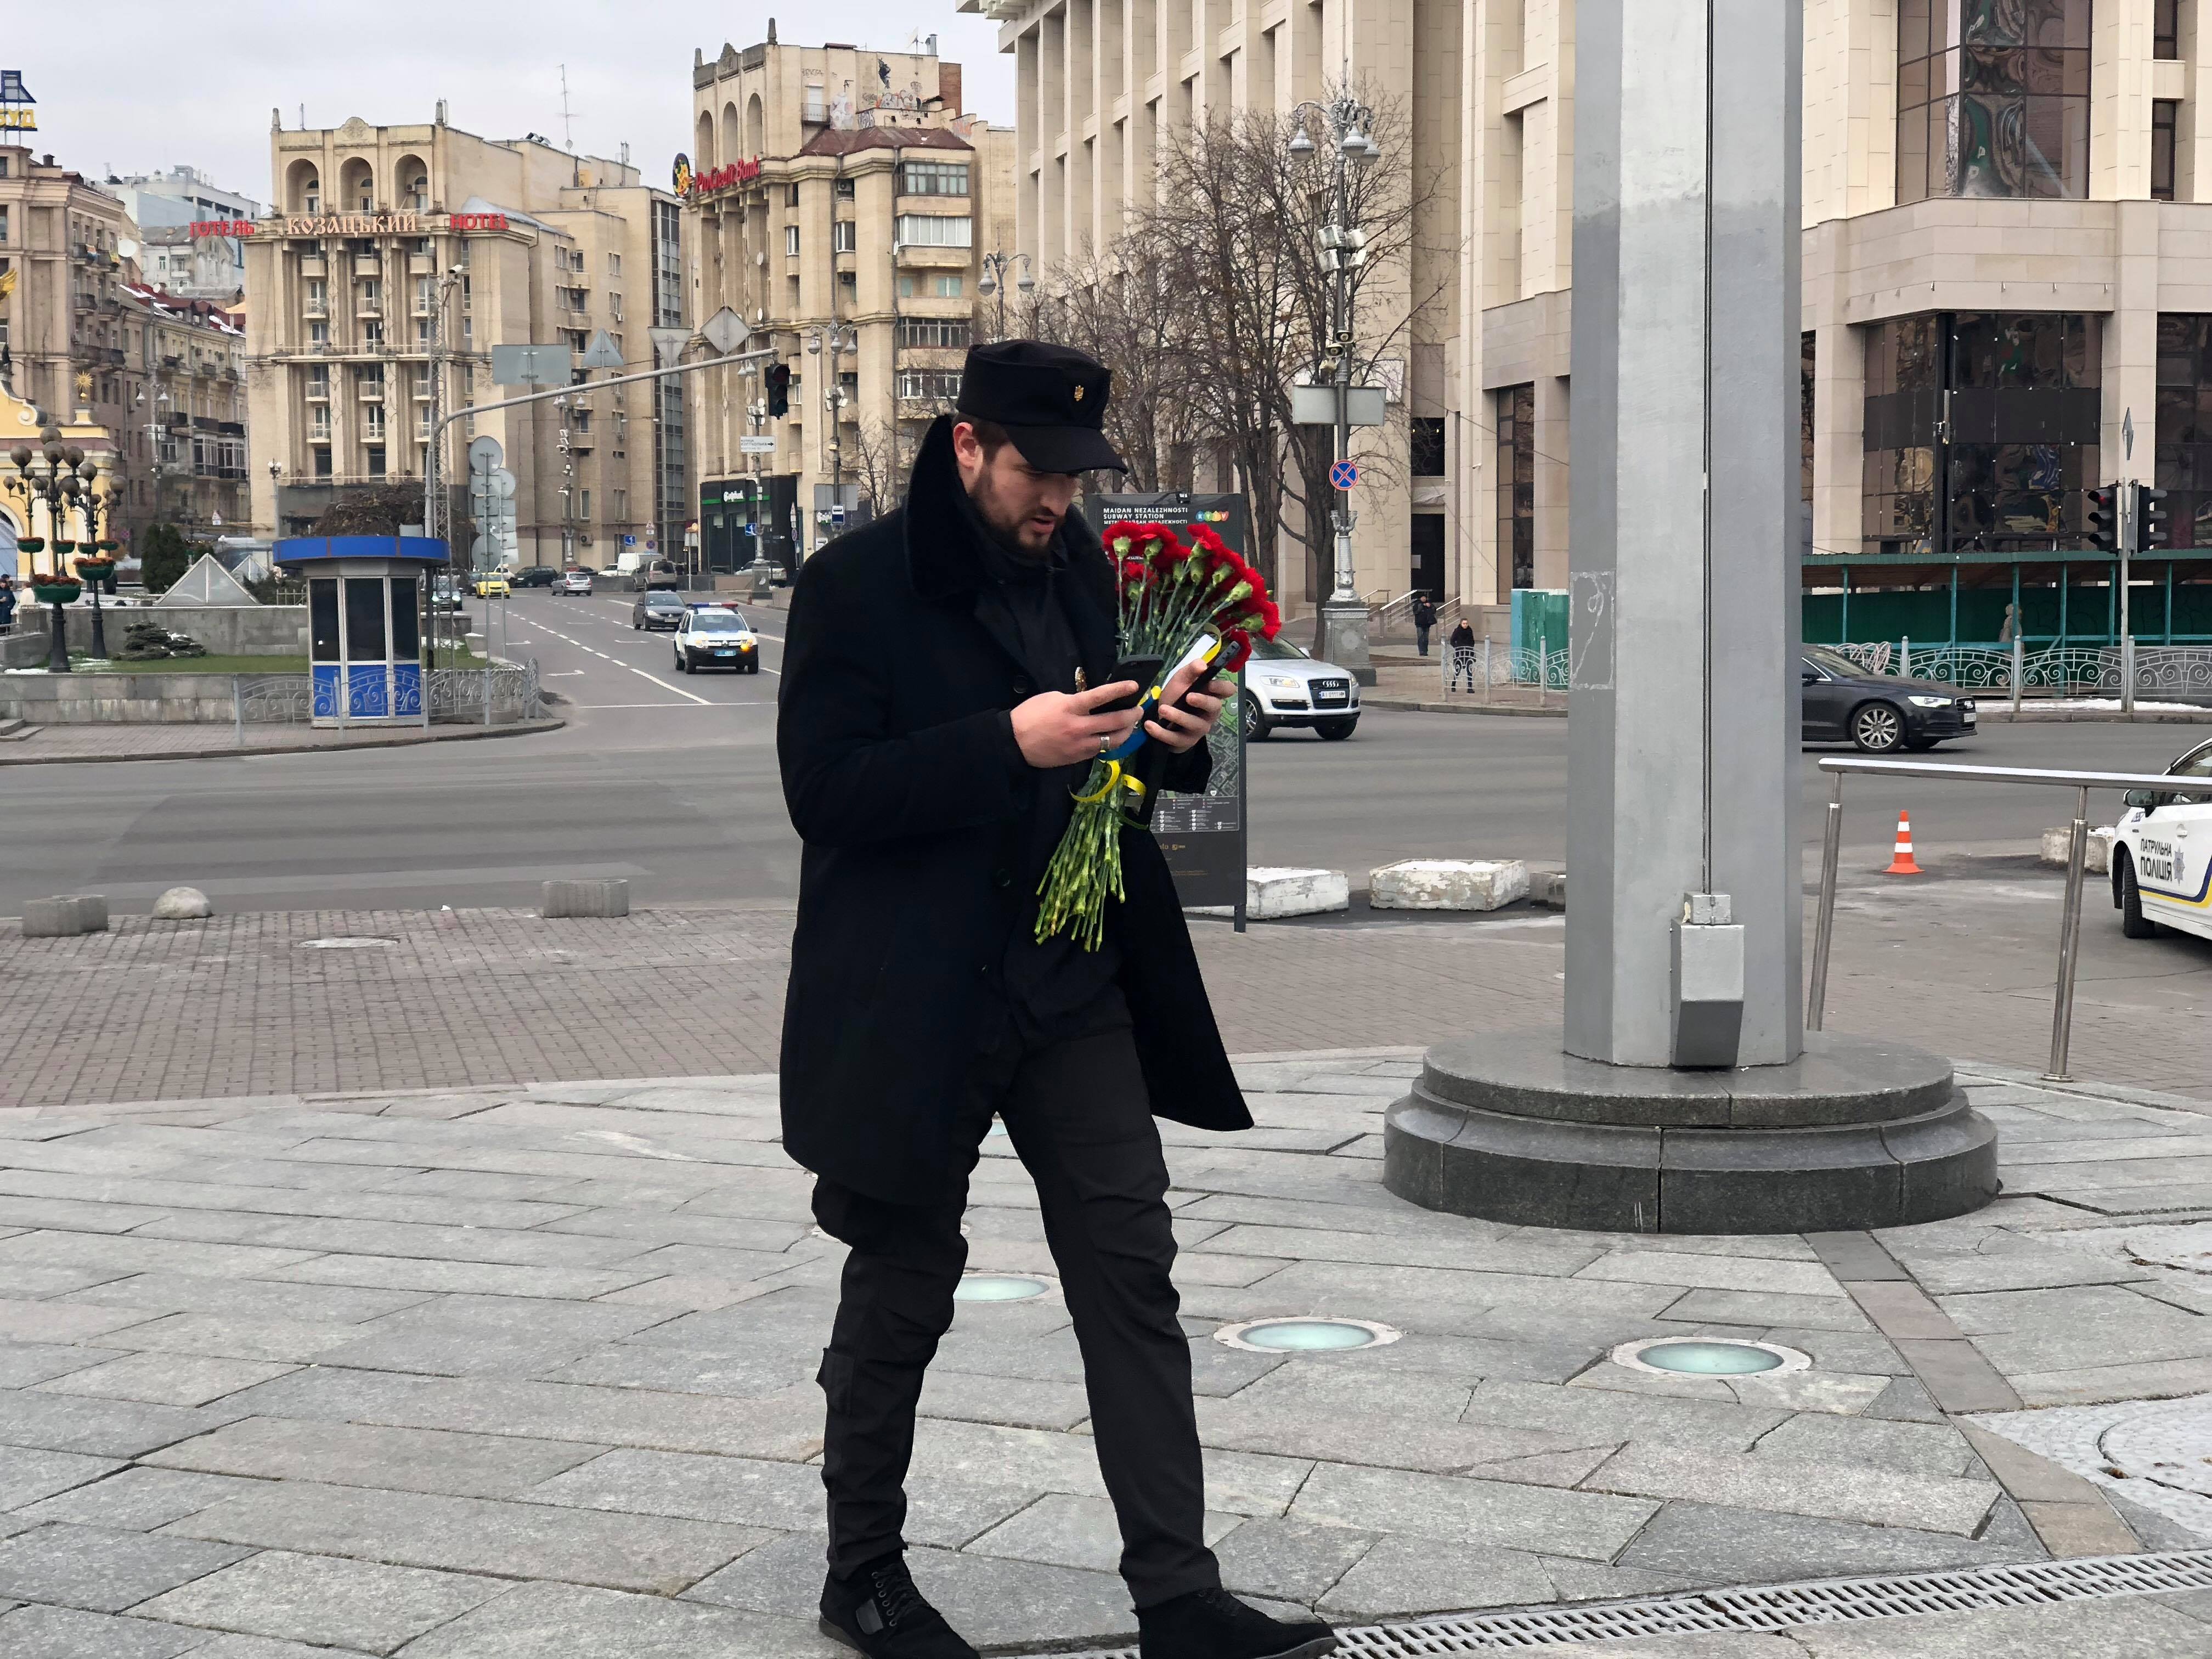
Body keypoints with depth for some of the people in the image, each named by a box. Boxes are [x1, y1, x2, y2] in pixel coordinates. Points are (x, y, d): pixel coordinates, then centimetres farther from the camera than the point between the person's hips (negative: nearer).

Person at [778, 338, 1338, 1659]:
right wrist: (1011, 745, -25)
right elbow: (825, 792, -18)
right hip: (916, 998, -5)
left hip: (1076, 990, 5)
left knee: (1133, 1276, 0)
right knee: (903, 1288, 8)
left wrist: (1178, 740, -2)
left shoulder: (1078, 566, 9)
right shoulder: (857, 586, -9)